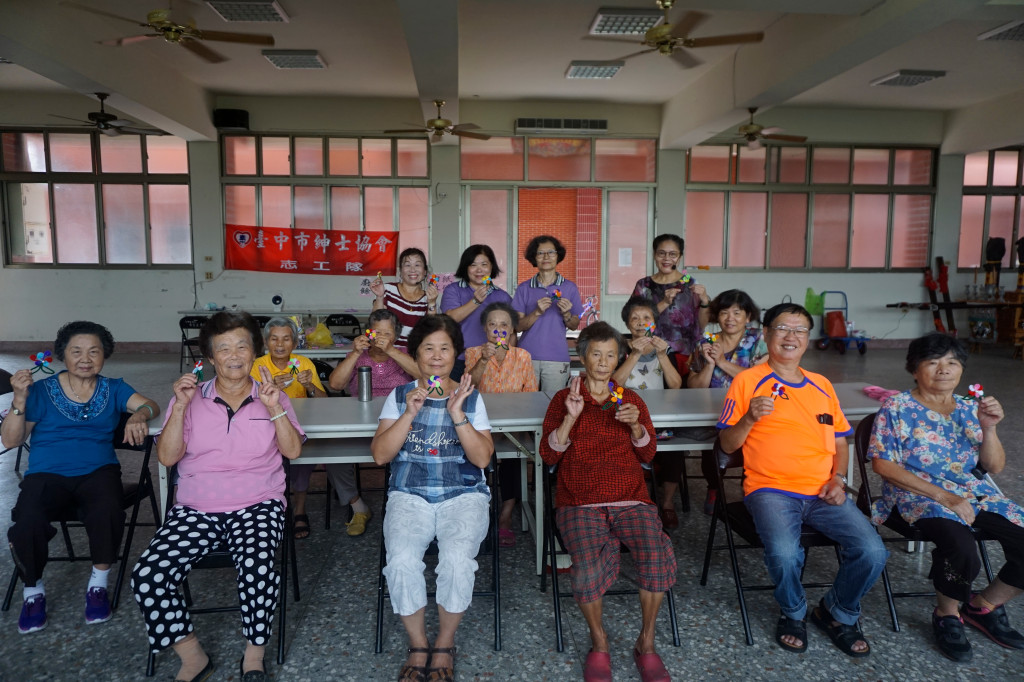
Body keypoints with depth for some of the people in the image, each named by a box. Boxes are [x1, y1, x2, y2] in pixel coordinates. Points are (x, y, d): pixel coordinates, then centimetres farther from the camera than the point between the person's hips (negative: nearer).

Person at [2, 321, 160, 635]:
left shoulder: (113, 389, 12)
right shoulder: (42, 391, 8)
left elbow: (150, 405, -3)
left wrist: (139, 416, -27)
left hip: (98, 471, 0)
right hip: (47, 475, 0)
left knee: (107, 512, -33)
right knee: (27, 525, -30)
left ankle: (98, 583, -4)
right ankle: (33, 591, 3)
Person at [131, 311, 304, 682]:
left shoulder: (272, 396, 9)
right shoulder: (190, 398, 10)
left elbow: (292, 450, 0)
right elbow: (167, 456, 3)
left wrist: (274, 408, -12)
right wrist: (180, 407, -8)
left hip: (258, 505, -2)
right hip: (195, 508, 2)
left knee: (258, 569, -31)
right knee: (147, 575, -21)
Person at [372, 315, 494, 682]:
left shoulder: (471, 398, 6)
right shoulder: (399, 396, 9)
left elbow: (482, 457, -4)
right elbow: (380, 454, 0)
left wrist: (457, 414, -16)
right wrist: (409, 414, -12)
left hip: (463, 495, 0)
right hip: (409, 495, 1)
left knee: (457, 559, -28)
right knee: (402, 561, -27)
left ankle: (445, 644, 0)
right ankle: (417, 645, 1)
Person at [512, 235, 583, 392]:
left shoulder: (569, 288, 6)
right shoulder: (524, 289, 5)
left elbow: (575, 326, 8)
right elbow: (519, 326, 0)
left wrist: (566, 313, -11)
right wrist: (537, 312, -15)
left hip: (557, 358, 0)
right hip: (527, 356, 0)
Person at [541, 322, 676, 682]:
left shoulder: (631, 399, 19)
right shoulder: (564, 398, 12)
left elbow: (648, 454, 15)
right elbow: (548, 455, 3)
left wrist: (635, 425, -5)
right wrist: (571, 417, -10)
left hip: (630, 499, 2)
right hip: (580, 502, -2)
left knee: (657, 557, -28)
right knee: (590, 568, -31)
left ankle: (647, 643, -1)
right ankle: (599, 643, 0)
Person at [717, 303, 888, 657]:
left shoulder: (821, 385, 16)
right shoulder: (747, 381, 1)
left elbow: (840, 442, 21)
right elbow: (727, 445, 1)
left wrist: (838, 479, 3)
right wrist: (750, 418, -18)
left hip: (823, 493, 4)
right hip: (771, 490, -4)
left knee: (872, 552, -17)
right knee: (784, 553, -31)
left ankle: (837, 612, 14)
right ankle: (793, 614, 6)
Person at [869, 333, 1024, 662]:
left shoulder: (969, 408, 13)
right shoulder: (897, 409, -3)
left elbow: (995, 467, 12)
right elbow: (882, 464, -11)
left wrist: (989, 428, -7)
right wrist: (943, 497, -16)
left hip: (975, 493, 6)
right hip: (919, 495, -6)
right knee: (962, 548, -34)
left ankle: (984, 605, 14)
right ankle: (947, 614, 0)